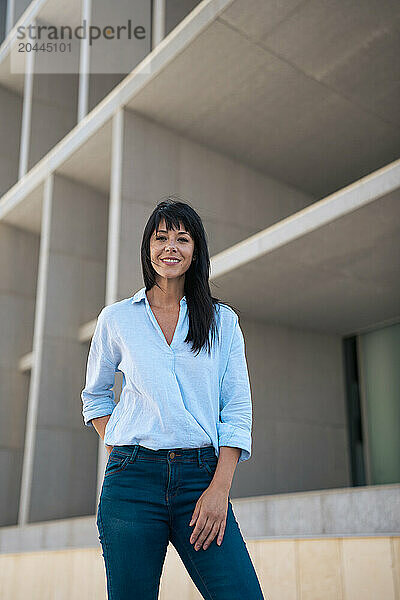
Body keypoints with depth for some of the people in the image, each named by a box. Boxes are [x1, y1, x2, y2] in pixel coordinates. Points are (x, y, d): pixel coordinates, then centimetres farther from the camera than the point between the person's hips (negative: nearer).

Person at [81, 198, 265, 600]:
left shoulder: (223, 322, 9)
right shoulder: (116, 319, 9)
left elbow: (237, 411, 4)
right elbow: (95, 396, 20)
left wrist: (220, 488, -8)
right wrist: (119, 457, 5)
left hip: (201, 478, 0)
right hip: (133, 479, 0)